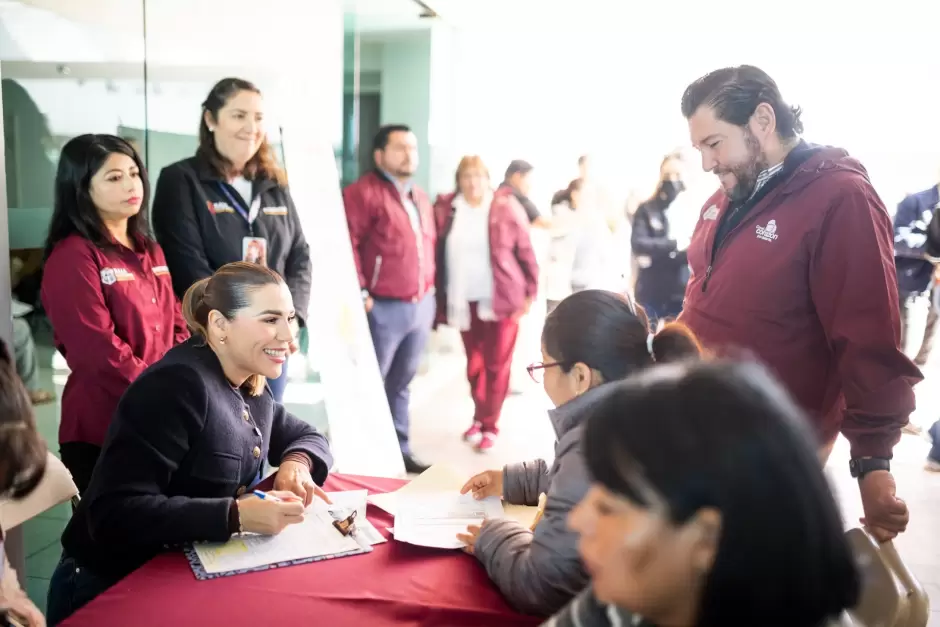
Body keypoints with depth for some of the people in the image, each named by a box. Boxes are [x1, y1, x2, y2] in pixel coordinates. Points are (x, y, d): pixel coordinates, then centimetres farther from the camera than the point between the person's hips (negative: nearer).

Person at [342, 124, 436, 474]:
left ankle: (400, 450, 23)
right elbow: (348, 244, -15)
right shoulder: (364, 192, -8)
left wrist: (429, 289, 16)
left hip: (421, 305, 8)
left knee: (401, 383, 15)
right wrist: (360, 292, -18)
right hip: (384, 307, -7)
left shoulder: (420, 198, 19)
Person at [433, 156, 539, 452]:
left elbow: (525, 251, -2)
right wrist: (439, 300, 1)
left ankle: (489, 425, 14)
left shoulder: (506, 207, -5)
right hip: (465, 301, 3)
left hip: (501, 299, -2)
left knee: (496, 365, 2)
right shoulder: (445, 209, 0)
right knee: (473, 364, 13)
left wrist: (530, 291, -3)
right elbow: (437, 255, 2)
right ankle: (479, 417, 31)